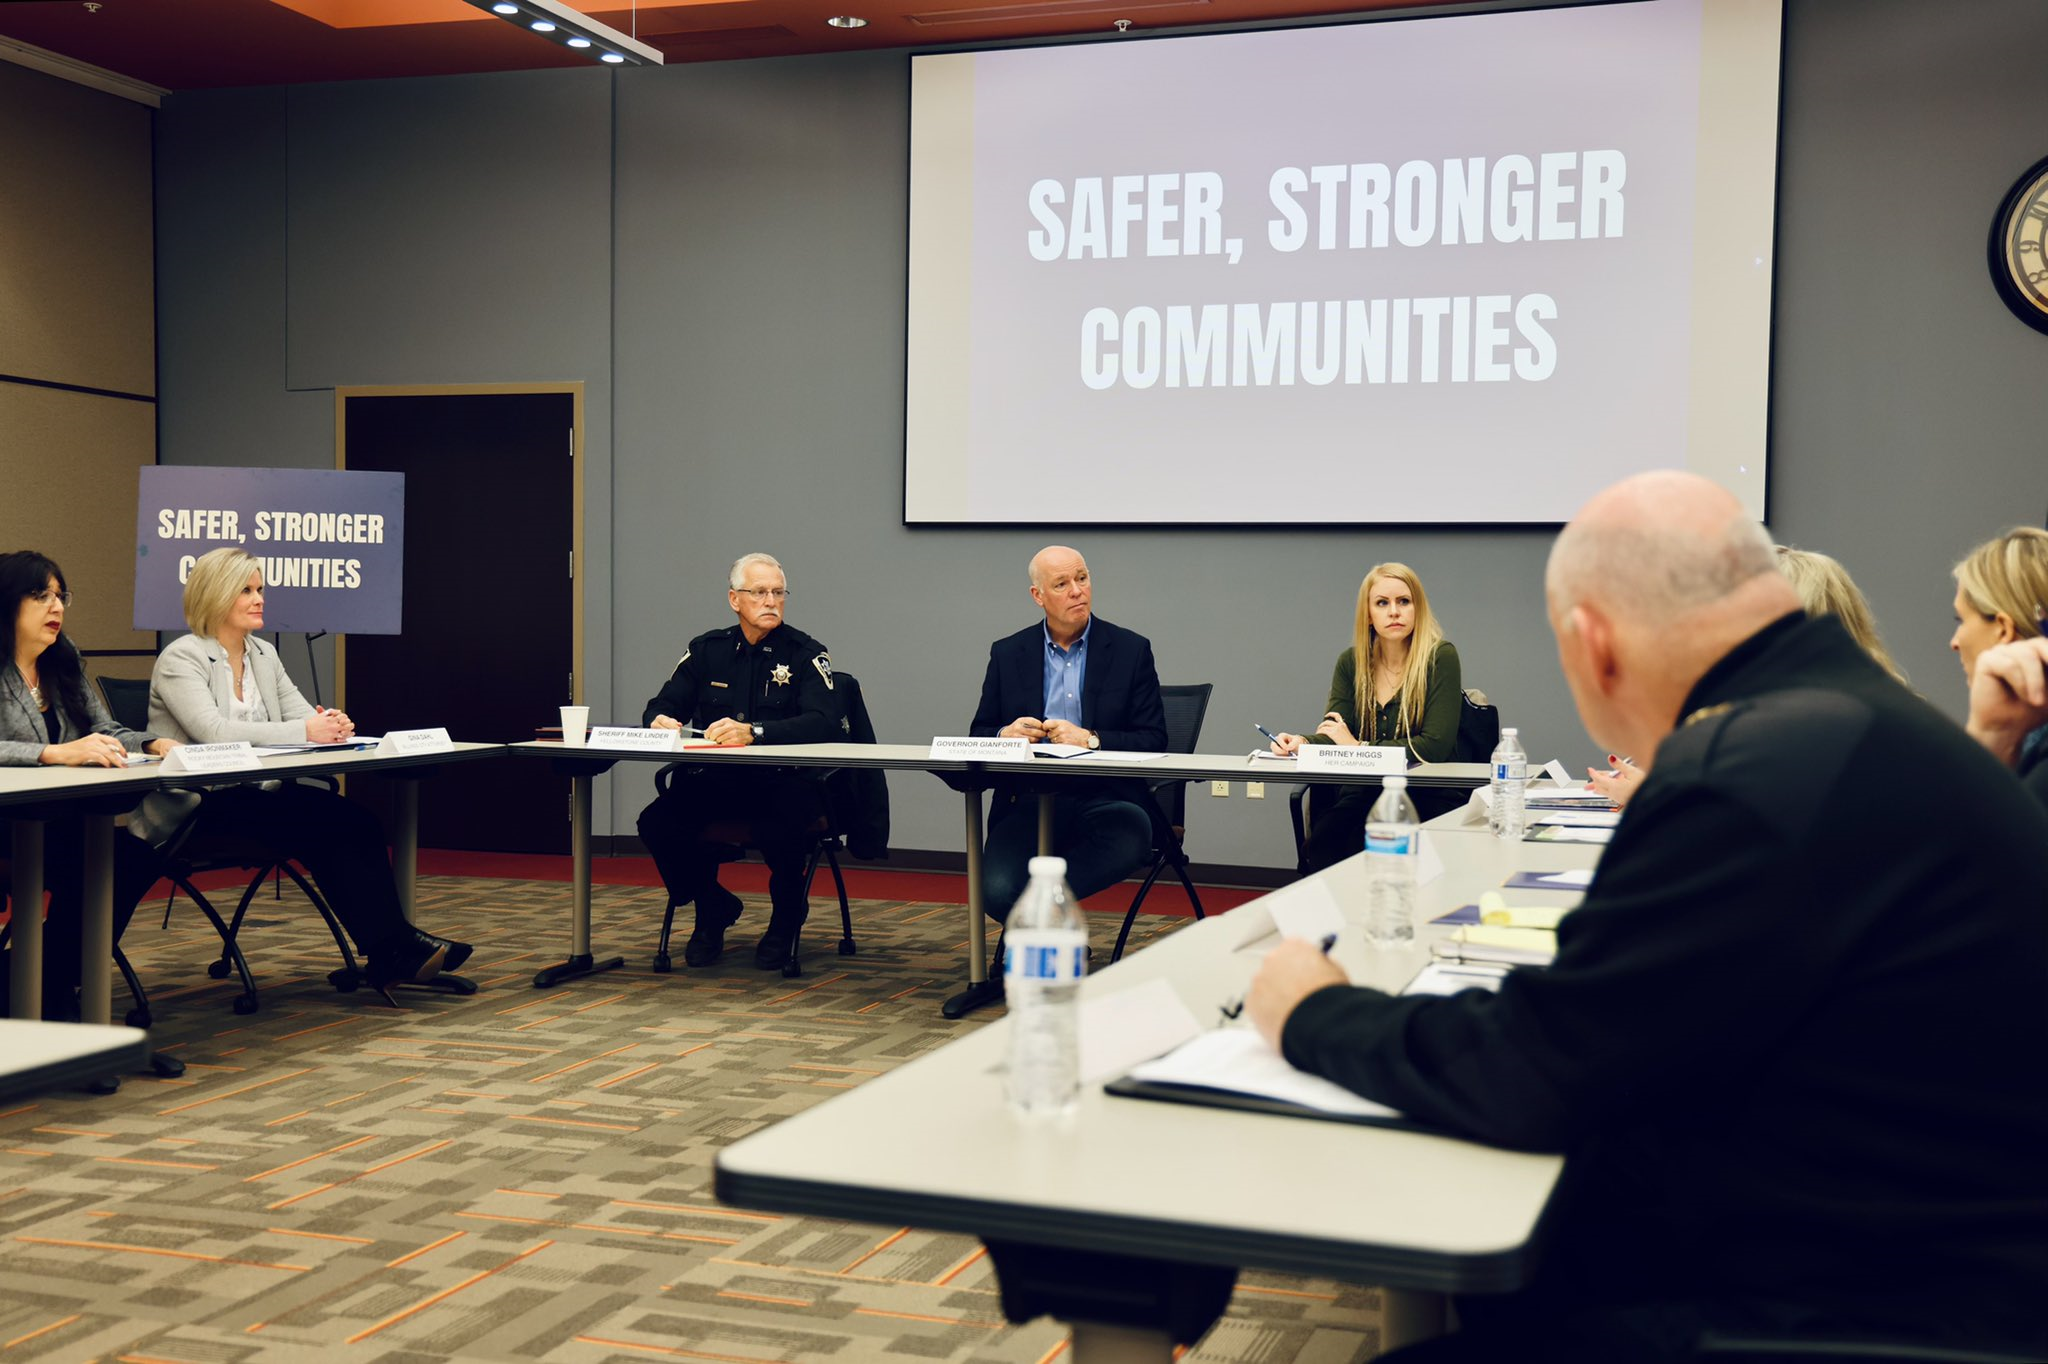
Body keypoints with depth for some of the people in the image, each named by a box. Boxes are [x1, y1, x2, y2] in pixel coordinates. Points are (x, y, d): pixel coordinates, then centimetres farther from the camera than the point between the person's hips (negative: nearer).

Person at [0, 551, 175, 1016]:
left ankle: (56, 984, -6)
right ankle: (42, 993, -10)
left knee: (138, 857, -19)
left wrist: (152, 744, -4)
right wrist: (59, 753, -33)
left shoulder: (64, 664, 16)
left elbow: (105, 730, 17)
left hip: (63, 823, 7)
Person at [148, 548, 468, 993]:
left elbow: (302, 715, 9)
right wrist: (303, 731, -28)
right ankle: (394, 949, -24)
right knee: (322, 826, -28)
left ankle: (392, 952, -24)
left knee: (358, 823, -21)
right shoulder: (180, 658, -7)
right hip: (197, 807, -7)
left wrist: (330, 724, -17)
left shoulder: (263, 655, 16)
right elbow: (212, 731, -23)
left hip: (256, 795, 7)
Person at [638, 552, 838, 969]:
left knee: (780, 830, -36)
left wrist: (753, 731, -31)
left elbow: (824, 723, -17)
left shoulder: (805, 654, -1)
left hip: (784, 781, -4)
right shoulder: (706, 650, 12)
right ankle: (712, 907, 7)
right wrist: (661, 722, -15)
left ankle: (786, 917, 0)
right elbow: (659, 710, 12)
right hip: (714, 780, 4)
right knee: (657, 823, -24)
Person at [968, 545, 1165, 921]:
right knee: (998, 892, -27)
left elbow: (1153, 740, 2)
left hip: (1104, 800, -1)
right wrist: (1006, 735, -8)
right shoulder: (1007, 654, 13)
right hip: (1029, 801, 1)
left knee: (1131, 836, -37)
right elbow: (979, 734, 16)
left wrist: (1090, 739, -13)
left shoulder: (1131, 650, 7)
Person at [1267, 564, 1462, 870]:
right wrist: (1303, 743, -19)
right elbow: (1332, 735, 4)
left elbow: (1435, 746, -13)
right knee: (1323, 835, -28)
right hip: (1363, 794, 4)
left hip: (1427, 799, -3)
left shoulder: (1440, 658, -5)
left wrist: (1359, 748, -12)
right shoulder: (1351, 662, 10)